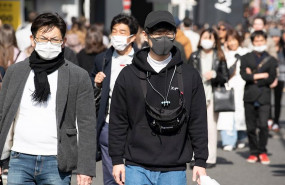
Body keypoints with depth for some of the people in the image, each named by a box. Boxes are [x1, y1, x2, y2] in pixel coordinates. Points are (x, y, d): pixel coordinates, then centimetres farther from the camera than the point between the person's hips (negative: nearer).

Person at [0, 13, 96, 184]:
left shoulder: (79, 76, 1)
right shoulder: (15, 72, 9)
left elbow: (87, 126, -2)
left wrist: (85, 169, -7)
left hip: (57, 163, -2)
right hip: (20, 159, 2)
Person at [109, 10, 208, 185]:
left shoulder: (190, 75, 4)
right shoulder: (128, 75, 2)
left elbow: (198, 121, 6)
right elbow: (118, 121, 5)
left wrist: (200, 161, 3)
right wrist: (117, 160, 1)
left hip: (174, 170, 1)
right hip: (137, 168, 0)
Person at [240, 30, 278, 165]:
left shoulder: (271, 60, 11)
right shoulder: (246, 58, 11)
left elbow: (271, 79, -2)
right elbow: (244, 75, -5)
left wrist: (253, 77, -4)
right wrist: (261, 75, -8)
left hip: (264, 97, -1)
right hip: (250, 97, 1)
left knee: (263, 125, -12)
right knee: (251, 127, 3)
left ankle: (262, 151, 4)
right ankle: (254, 152, 15)